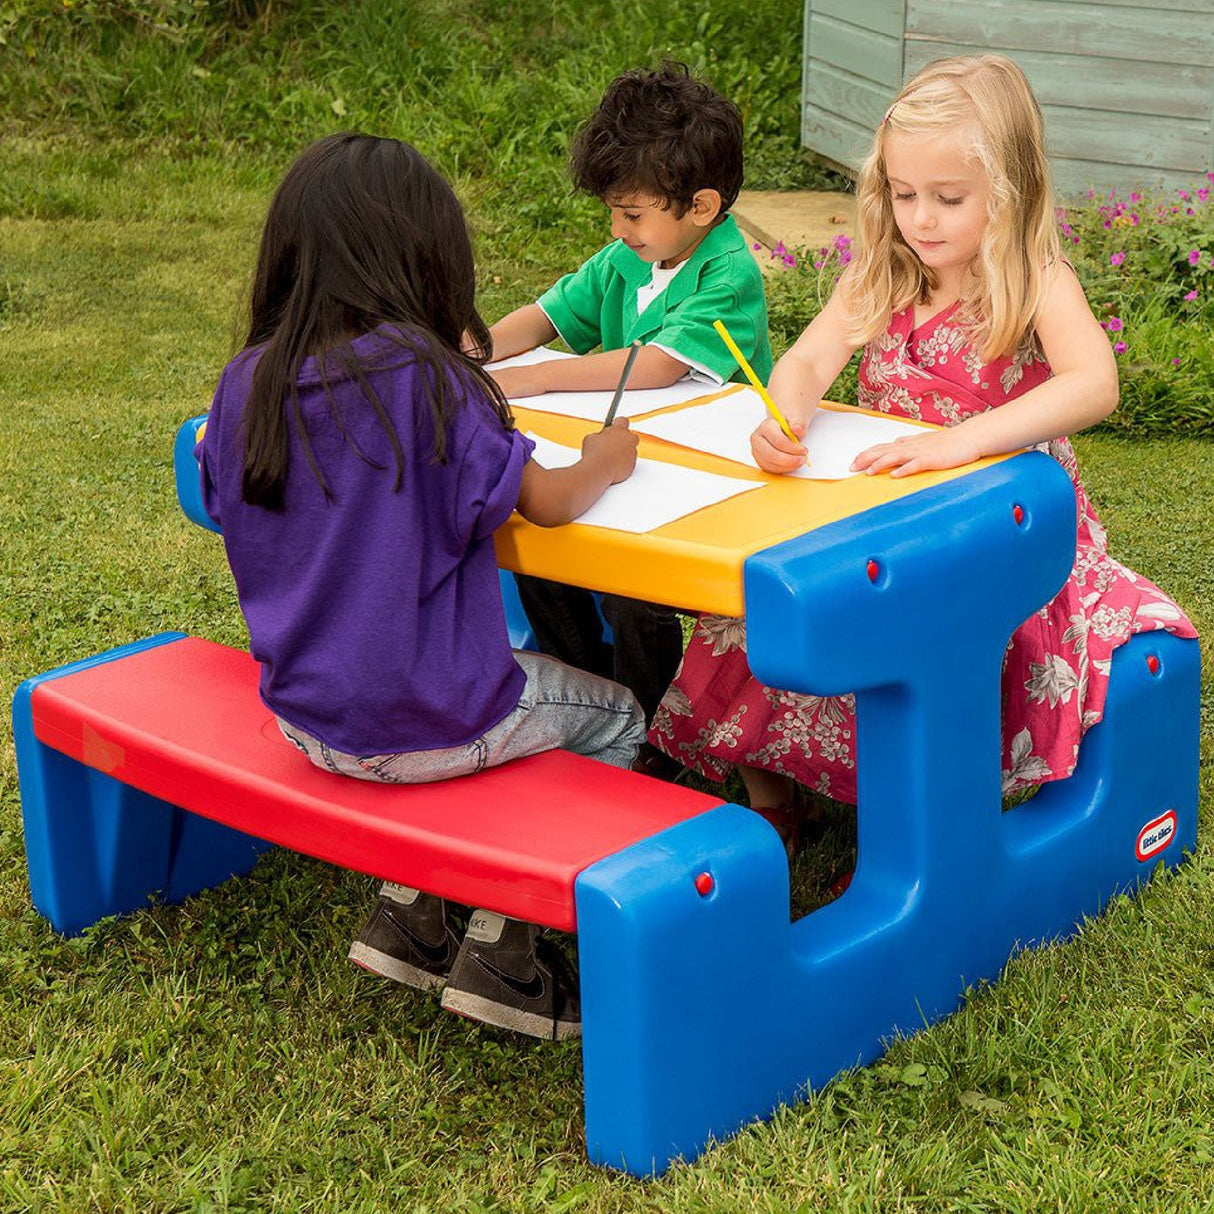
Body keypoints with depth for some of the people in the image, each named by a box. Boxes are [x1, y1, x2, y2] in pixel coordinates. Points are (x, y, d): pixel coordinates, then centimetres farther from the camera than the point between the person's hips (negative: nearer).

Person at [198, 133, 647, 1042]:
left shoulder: (247, 381, -4)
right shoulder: (422, 372, -20)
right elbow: (545, 502, -13)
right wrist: (605, 461, 11)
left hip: (304, 717, 7)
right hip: (423, 726, -7)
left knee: (516, 671, 33)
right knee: (613, 718, 18)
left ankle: (410, 909, 24)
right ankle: (502, 950, 12)